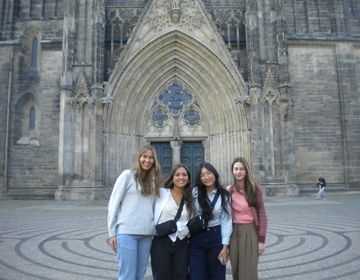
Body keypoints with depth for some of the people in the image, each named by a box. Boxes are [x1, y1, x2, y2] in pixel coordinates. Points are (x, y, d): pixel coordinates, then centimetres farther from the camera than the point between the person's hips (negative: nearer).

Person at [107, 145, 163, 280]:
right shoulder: (128, 175, -3)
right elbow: (113, 204, -2)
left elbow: (154, 206, 14)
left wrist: (156, 229, 6)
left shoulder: (155, 179, 11)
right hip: (127, 232, -5)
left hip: (147, 233, 5)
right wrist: (112, 232, -3)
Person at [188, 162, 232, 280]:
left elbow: (226, 220, -4)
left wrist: (225, 246, -7)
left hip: (216, 237, 0)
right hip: (196, 239, 0)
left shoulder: (224, 195, -3)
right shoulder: (195, 192, -2)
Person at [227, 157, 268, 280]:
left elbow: (262, 215, -4)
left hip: (250, 232, -3)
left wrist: (262, 239, -8)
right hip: (234, 233, 3)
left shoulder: (255, 188, -4)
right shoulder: (228, 190, 3)